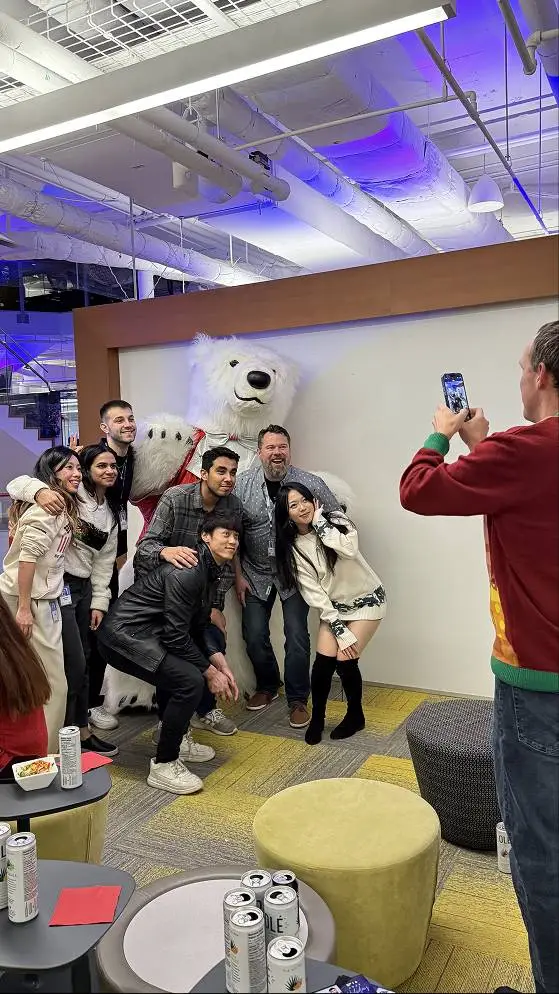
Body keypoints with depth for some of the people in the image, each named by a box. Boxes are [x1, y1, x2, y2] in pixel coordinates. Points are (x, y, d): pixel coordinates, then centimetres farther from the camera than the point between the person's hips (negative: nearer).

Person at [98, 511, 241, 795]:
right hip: (125, 636, -11)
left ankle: (177, 739, 28)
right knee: (190, 682, -22)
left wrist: (222, 665, 0)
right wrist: (210, 673, -12)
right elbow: (176, 635, -21)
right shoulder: (187, 572, -22)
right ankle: (163, 765, -3)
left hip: (149, 633, 11)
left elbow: (200, 625, 12)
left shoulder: (211, 569, 8)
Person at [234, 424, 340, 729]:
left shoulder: (311, 484, -13)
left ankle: (298, 700, 14)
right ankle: (267, 686, 32)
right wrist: (238, 575, -2)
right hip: (256, 573, 2)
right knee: (254, 635, 5)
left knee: (297, 636, -5)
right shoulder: (242, 484, -9)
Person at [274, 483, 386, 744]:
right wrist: (341, 631, -16)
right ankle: (316, 719, 17)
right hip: (334, 607, 3)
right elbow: (314, 594, -12)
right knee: (323, 662, -9)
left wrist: (319, 522, -24)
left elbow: (349, 549, -34)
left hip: (366, 600, -2)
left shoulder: (335, 519, -13)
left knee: (345, 661, -10)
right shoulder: (293, 548, -9)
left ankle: (355, 716, 16)